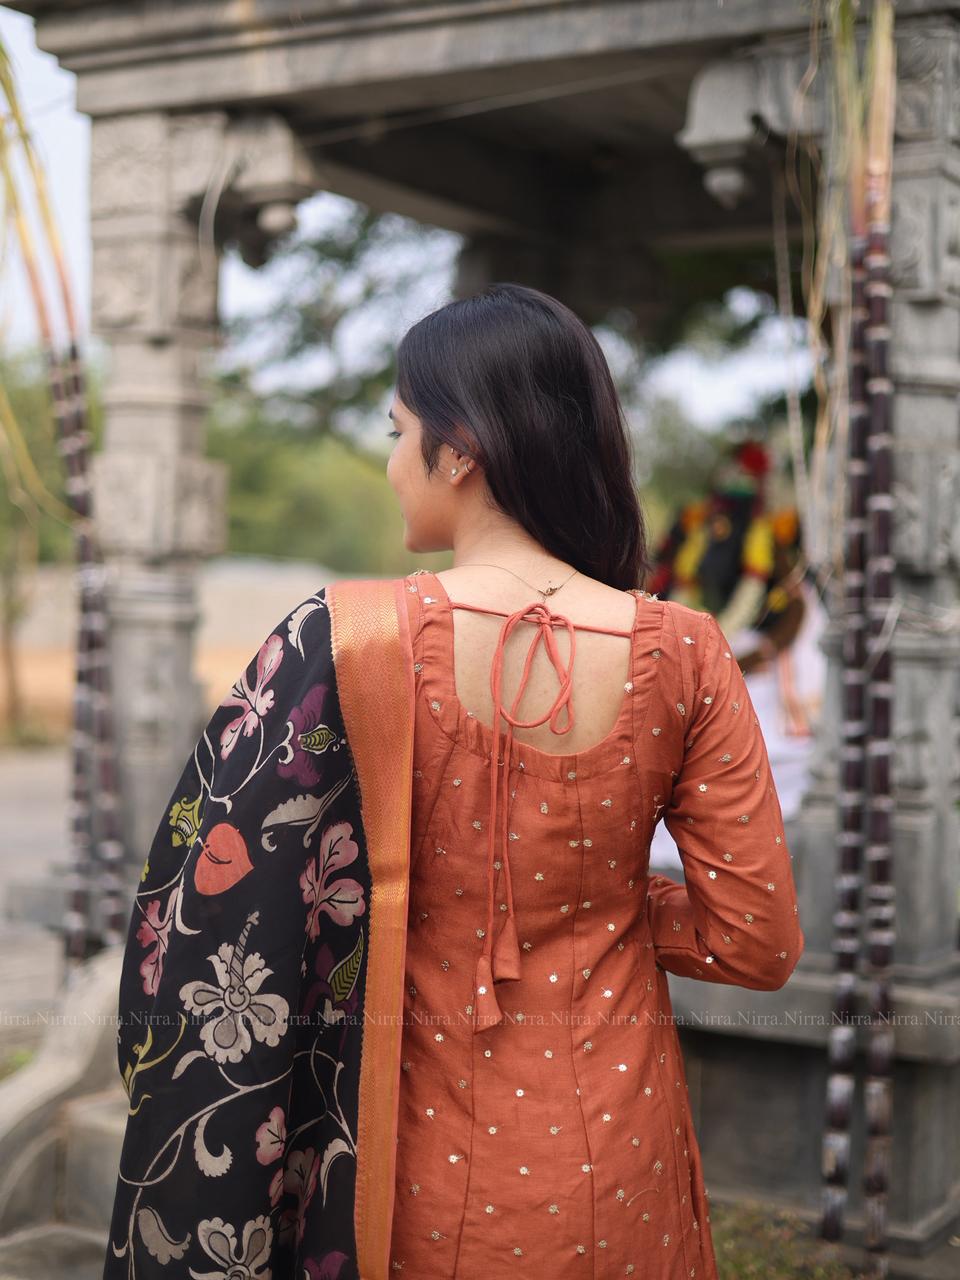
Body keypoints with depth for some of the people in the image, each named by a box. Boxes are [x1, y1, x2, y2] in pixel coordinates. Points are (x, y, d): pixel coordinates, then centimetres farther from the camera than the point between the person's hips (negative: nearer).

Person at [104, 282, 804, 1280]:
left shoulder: (340, 645, -19)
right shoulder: (682, 656, -13)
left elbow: (194, 925, -14)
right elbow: (758, 944, -8)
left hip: (412, 1169, -1)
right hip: (616, 1176, 2)